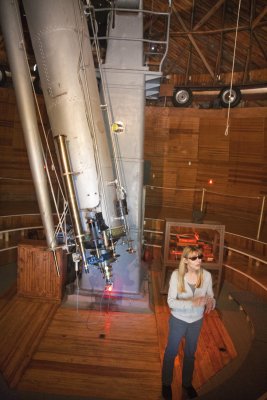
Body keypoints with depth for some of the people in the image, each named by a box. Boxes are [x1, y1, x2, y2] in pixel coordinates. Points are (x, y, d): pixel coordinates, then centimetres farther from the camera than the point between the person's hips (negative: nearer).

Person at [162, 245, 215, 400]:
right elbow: (171, 301, -25)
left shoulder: (207, 275, -18)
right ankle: (166, 383, 44)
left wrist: (210, 302, -31)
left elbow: (211, 297, -7)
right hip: (178, 320, -2)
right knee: (171, 352, 18)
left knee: (190, 353, 24)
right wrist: (192, 303, -38)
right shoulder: (176, 275, -25)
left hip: (197, 321, 3)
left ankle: (187, 383, 51)